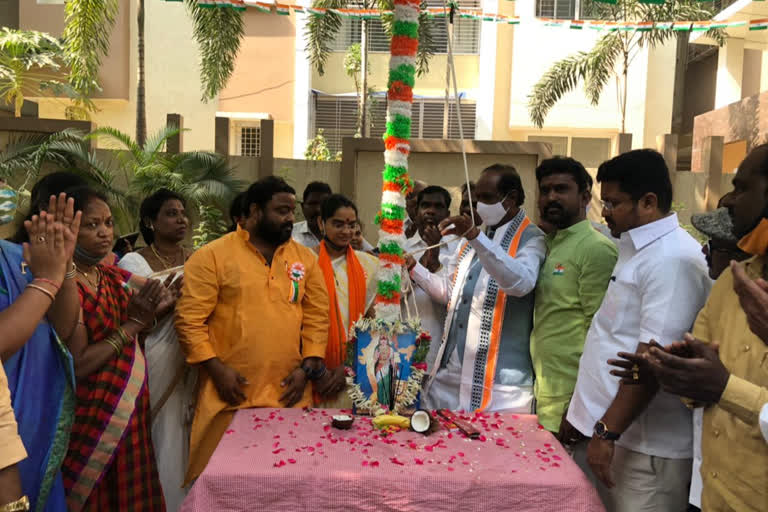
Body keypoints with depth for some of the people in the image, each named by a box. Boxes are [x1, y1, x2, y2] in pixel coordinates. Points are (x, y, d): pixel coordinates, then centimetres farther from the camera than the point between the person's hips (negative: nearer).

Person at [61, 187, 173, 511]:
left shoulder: (114, 278, 6)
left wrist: (150, 313, -3)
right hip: (90, 419, -7)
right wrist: (132, 324, -19)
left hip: (129, 413, 7)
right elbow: (77, 365, -20)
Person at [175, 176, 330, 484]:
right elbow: (189, 320, -6)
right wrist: (217, 370, -11)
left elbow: (317, 317, 9)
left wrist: (308, 367, -1)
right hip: (229, 395, -3)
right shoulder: (212, 256, -3)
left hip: (289, 394, 3)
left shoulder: (305, 258, 8)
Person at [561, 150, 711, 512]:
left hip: (638, 444, -9)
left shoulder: (672, 259, -17)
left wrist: (608, 431, -21)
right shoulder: (636, 250, 12)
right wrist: (582, 415, 18)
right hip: (601, 429, 9)